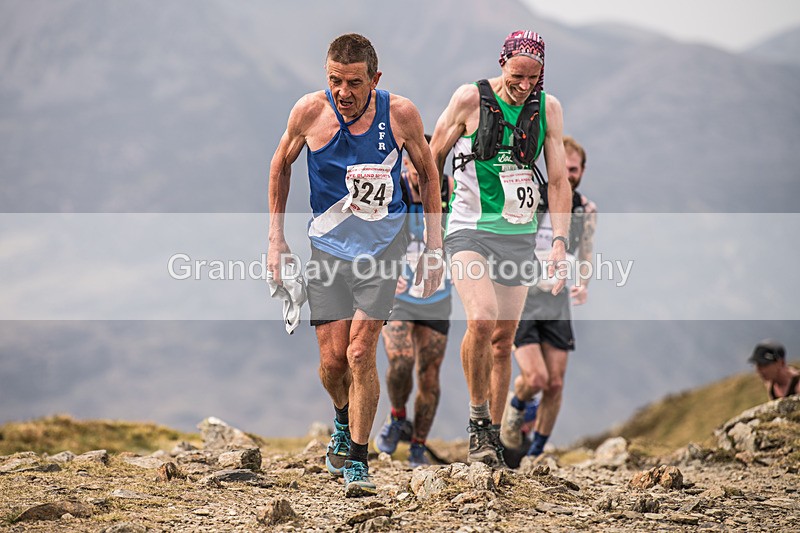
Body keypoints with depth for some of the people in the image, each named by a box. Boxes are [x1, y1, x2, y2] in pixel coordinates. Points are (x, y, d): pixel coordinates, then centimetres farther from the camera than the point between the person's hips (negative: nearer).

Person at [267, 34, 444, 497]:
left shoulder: (401, 114, -12)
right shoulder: (310, 112, -11)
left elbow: (429, 175, 5)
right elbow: (281, 165, 7)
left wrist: (434, 248, 3)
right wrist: (276, 240, 5)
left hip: (383, 245, -1)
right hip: (328, 245, 1)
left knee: (361, 354, -12)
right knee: (333, 361, 0)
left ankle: (357, 459, 0)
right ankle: (344, 422, 33)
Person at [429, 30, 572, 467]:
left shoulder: (548, 108, 2)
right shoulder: (470, 99, -8)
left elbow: (558, 180, 4)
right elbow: (432, 160, 2)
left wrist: (560, 242, -6)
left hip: (519, 235, 4)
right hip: (470, 230, -3)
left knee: (503, 339, 7)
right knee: (482, 320, -25)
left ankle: (494, 436, 20)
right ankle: (477, 420, -8)